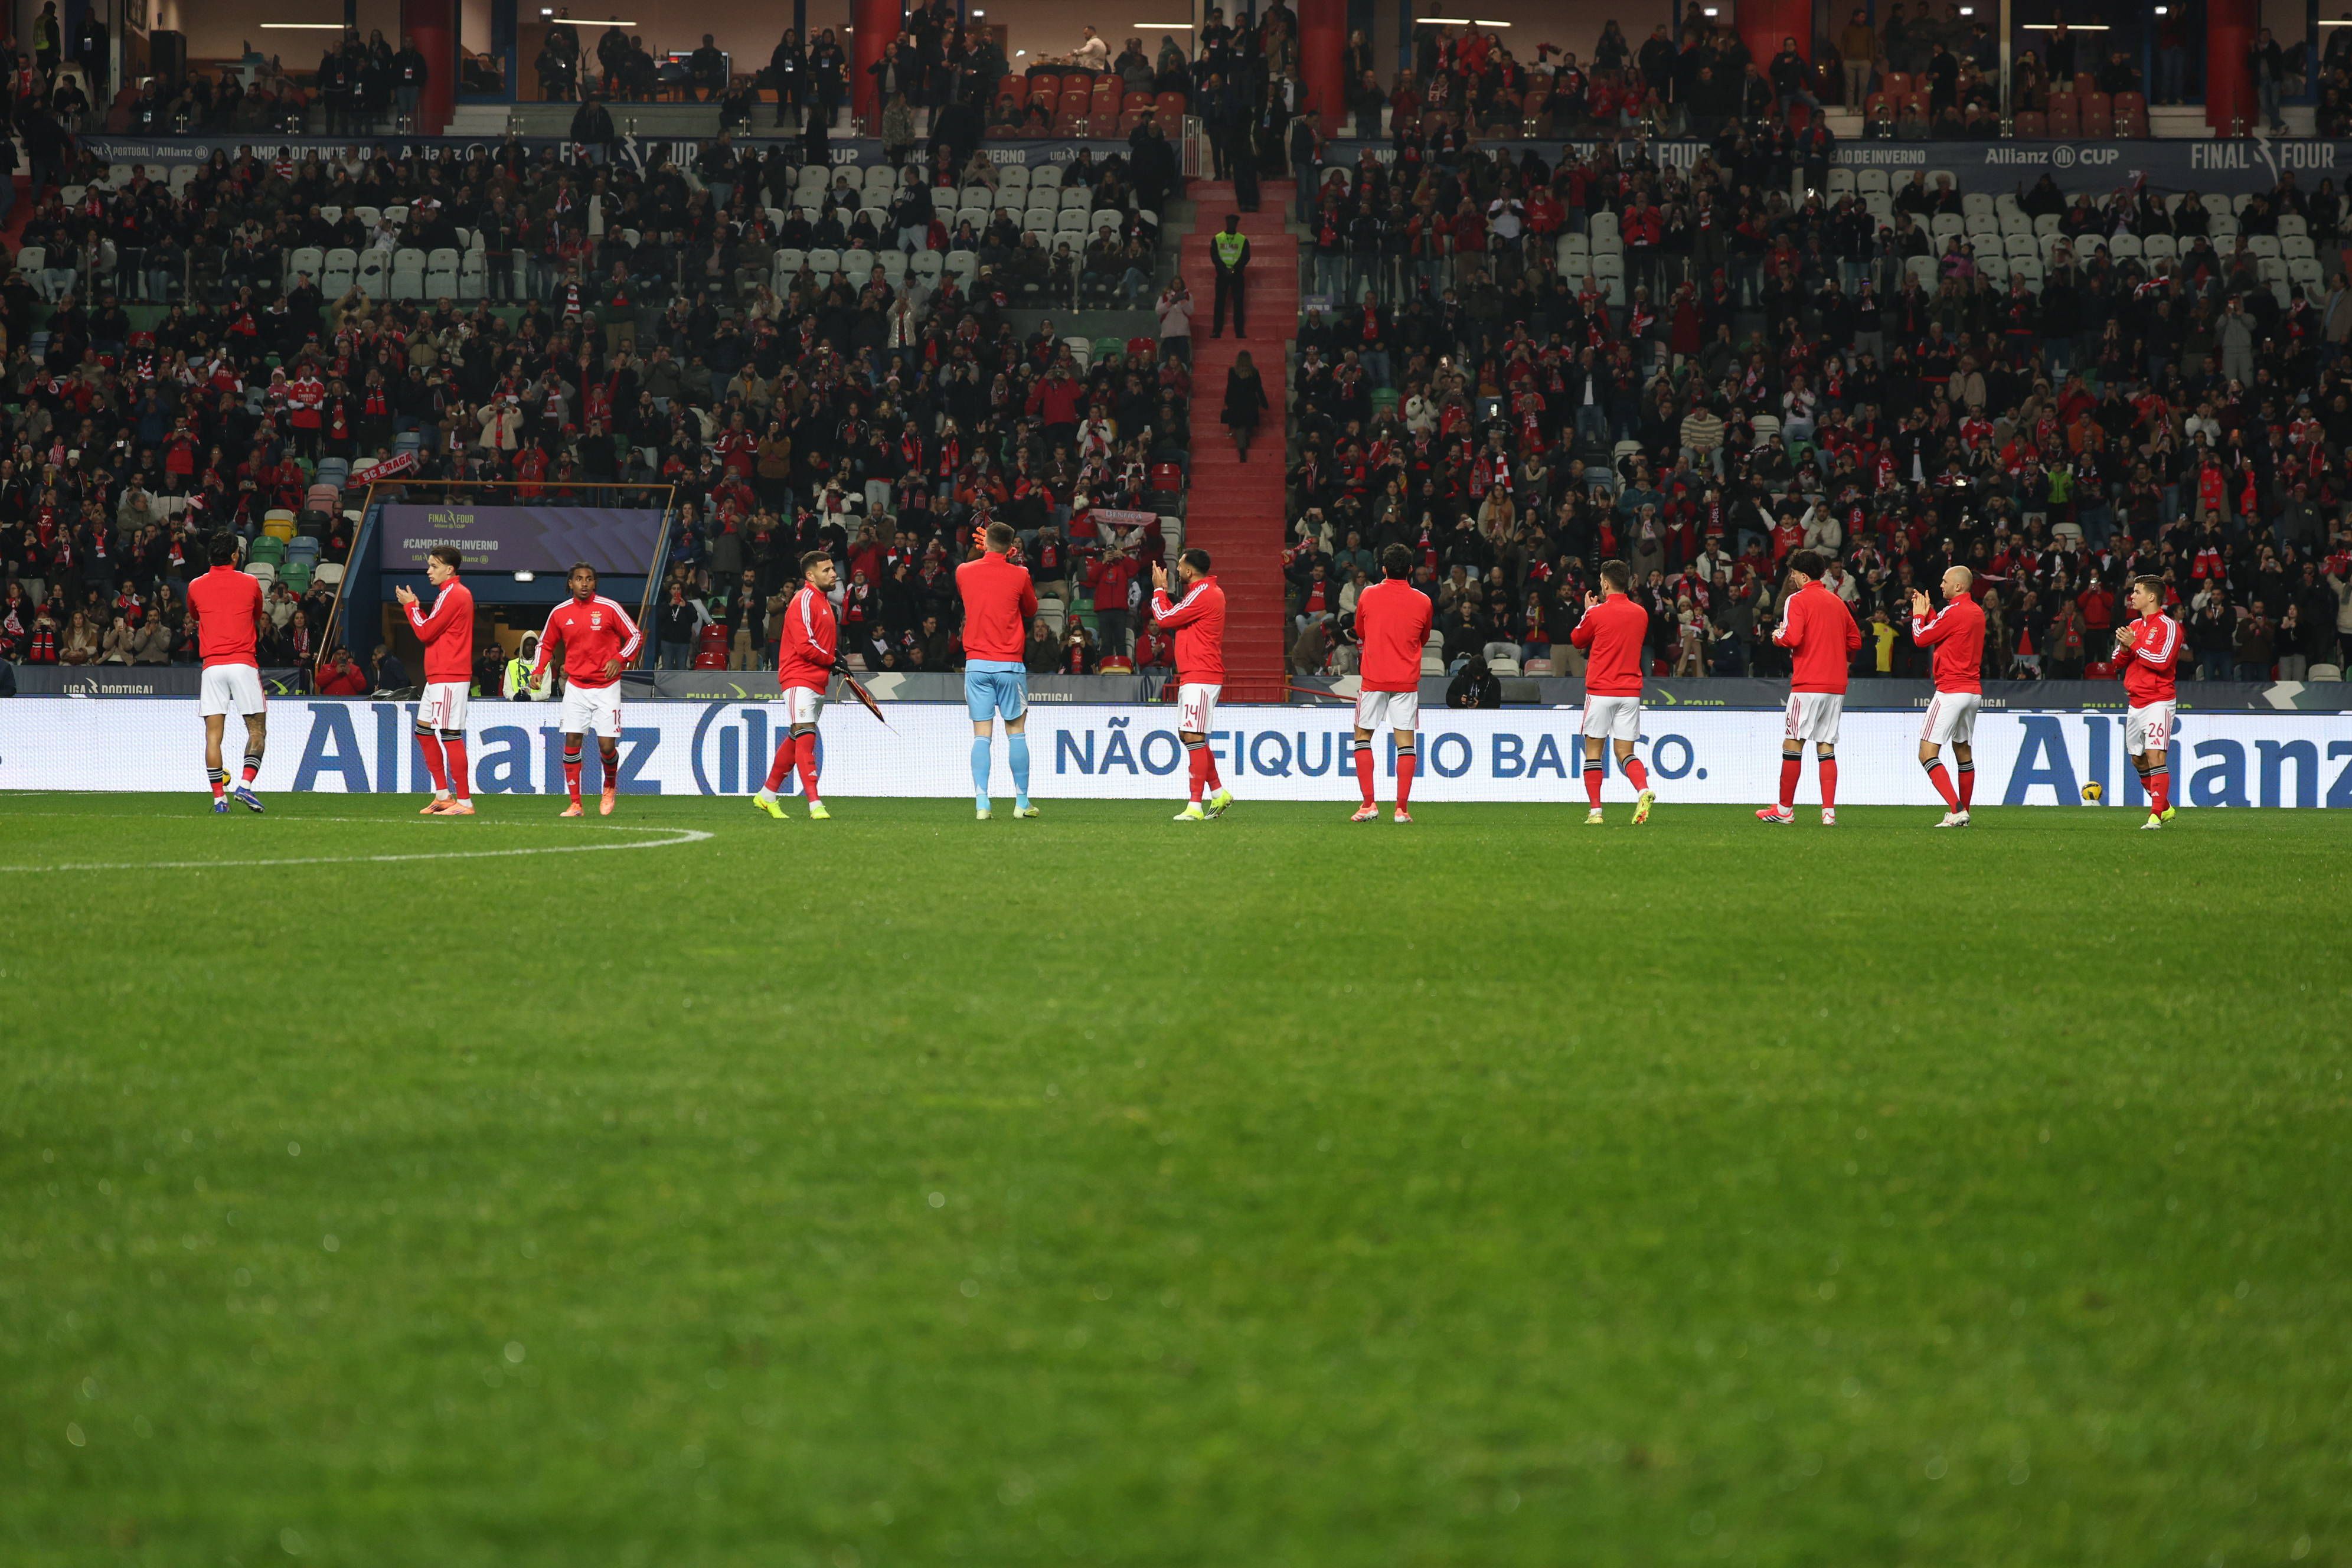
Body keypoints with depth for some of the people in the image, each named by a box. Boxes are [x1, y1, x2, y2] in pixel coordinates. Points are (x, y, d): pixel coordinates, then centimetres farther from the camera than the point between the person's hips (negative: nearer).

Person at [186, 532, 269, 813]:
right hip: (244, 664, -2)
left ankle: (219, 797, -5)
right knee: (257, 730, 6)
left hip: (212, 666, 2)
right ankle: (245, 785, -12)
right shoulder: (250, 583, 3)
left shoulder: (196, 587, 7)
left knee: (213, 735, 1)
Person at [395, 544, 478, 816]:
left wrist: (411, 605, 0)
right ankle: (443, 795, 17)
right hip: (438, 678, 11)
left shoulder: (452, 595, -14)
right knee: (424, 731, 15)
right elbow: (435, 629, 22)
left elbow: (425, 632, -14)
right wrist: (415, 607, 14)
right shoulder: (458, 593, 19)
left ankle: (464, 802, -12)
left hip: (448, 679, -11)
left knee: (449, 736, -11)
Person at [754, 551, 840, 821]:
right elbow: (804, 646, -20)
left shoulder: (824, 601, 19)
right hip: (799, 679, -10)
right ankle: (815, 804, -22)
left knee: (794, 740, 15)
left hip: (817, 682, 10)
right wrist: (832, 660, -8)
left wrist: (836, 659, 11)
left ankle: (767, 796, 25)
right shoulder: (804, 601, -13)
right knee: (805, 737, -15)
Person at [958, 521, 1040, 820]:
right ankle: (1022, 803, 9)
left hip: (976, 663, 2)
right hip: (1009, 664, -2)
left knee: (982, 735, 1)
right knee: (1016, 732, 7)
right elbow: (1031, 610, 12)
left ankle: (981, 804, -7)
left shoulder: (964, 572, 1)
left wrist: (987, 553, 26)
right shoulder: (1019, 576, -4)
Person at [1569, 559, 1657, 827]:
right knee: (1625, 752, 6)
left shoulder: (1597, 614, -8)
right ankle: (1644, 790, -22)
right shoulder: (1641, 614, 5)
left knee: (1593, 750, 7)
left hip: (1600, 691, -4)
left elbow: (1577, 640, 9)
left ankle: (1595, 810, 2)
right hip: (1630, 691, 4)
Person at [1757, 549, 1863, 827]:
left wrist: (1777, 636, 2)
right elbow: (1855, 640, 17)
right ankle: (1829, 811, -2)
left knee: (1793, 743, 1)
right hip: (1836, 685, 6)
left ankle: (1785, 809, 4)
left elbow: (1792, 638, -18)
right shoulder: (1837, 602, 14)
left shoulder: (1797, 600, -6)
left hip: (1808, 684, -6)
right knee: (1826, 746, 6)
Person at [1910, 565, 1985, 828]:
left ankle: (1956, 809, -22)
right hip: (1974, 691, 9)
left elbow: (1921, 639, -7)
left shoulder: (1954, 612, -15)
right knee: (1963, 751, 19)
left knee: (1928, 753, -11)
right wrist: (1928, 611, 25)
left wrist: (1919, 614, 10)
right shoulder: (1977, 612, 12)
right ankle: (1963, 813, 23)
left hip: (1951, 691, -9)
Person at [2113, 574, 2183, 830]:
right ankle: (2164, 807, 25)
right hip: (2135, 701, 9)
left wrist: (2134, 645, -15)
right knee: (2138, 759, 12)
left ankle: (2156, 815, -19)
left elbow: (2162, 661, -18)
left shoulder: (2168, 626, -8)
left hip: (2157, 701, -9)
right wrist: (2124, 648, -5)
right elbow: (2119, 660, 17)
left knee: (2156, 757, -16)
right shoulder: (2134, 625, 16)